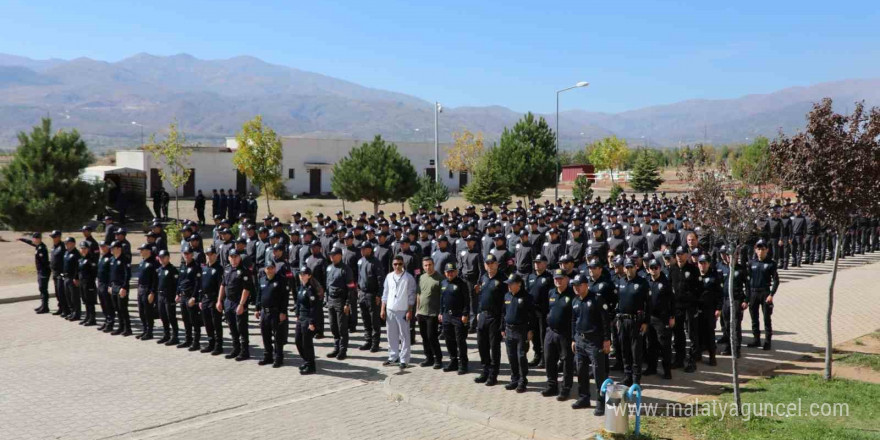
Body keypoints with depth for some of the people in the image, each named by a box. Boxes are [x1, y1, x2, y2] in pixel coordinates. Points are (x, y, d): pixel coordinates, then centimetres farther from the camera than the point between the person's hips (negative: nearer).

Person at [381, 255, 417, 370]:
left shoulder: (408, 278, -6)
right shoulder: (389, 277, 7)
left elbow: (411, 296, -5)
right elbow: (385, 294, 11)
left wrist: (409, 311, -8)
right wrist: (383, 309, 7)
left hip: (403, 311, -4)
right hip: (390, 310, 4)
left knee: (404, 336, 0)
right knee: (391, 335, 10)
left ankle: (404, 360, 5)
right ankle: (393, 357, 21)